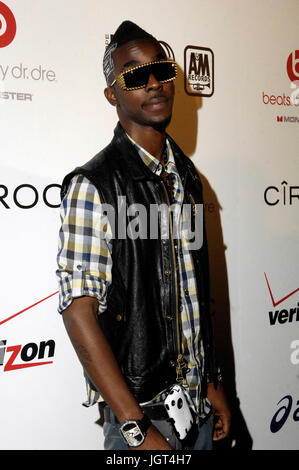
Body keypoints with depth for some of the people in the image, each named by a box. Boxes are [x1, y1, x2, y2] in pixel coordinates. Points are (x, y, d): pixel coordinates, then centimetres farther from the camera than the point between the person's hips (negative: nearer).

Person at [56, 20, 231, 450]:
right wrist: (137, 428, -20)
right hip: (141, 408, -6)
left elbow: (196, 292, 10)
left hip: (198, 401, 6)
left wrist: (212, 382, 11)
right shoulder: (93, 186, -16)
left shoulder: (186, 176, 5)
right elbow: (79, 312, -20)